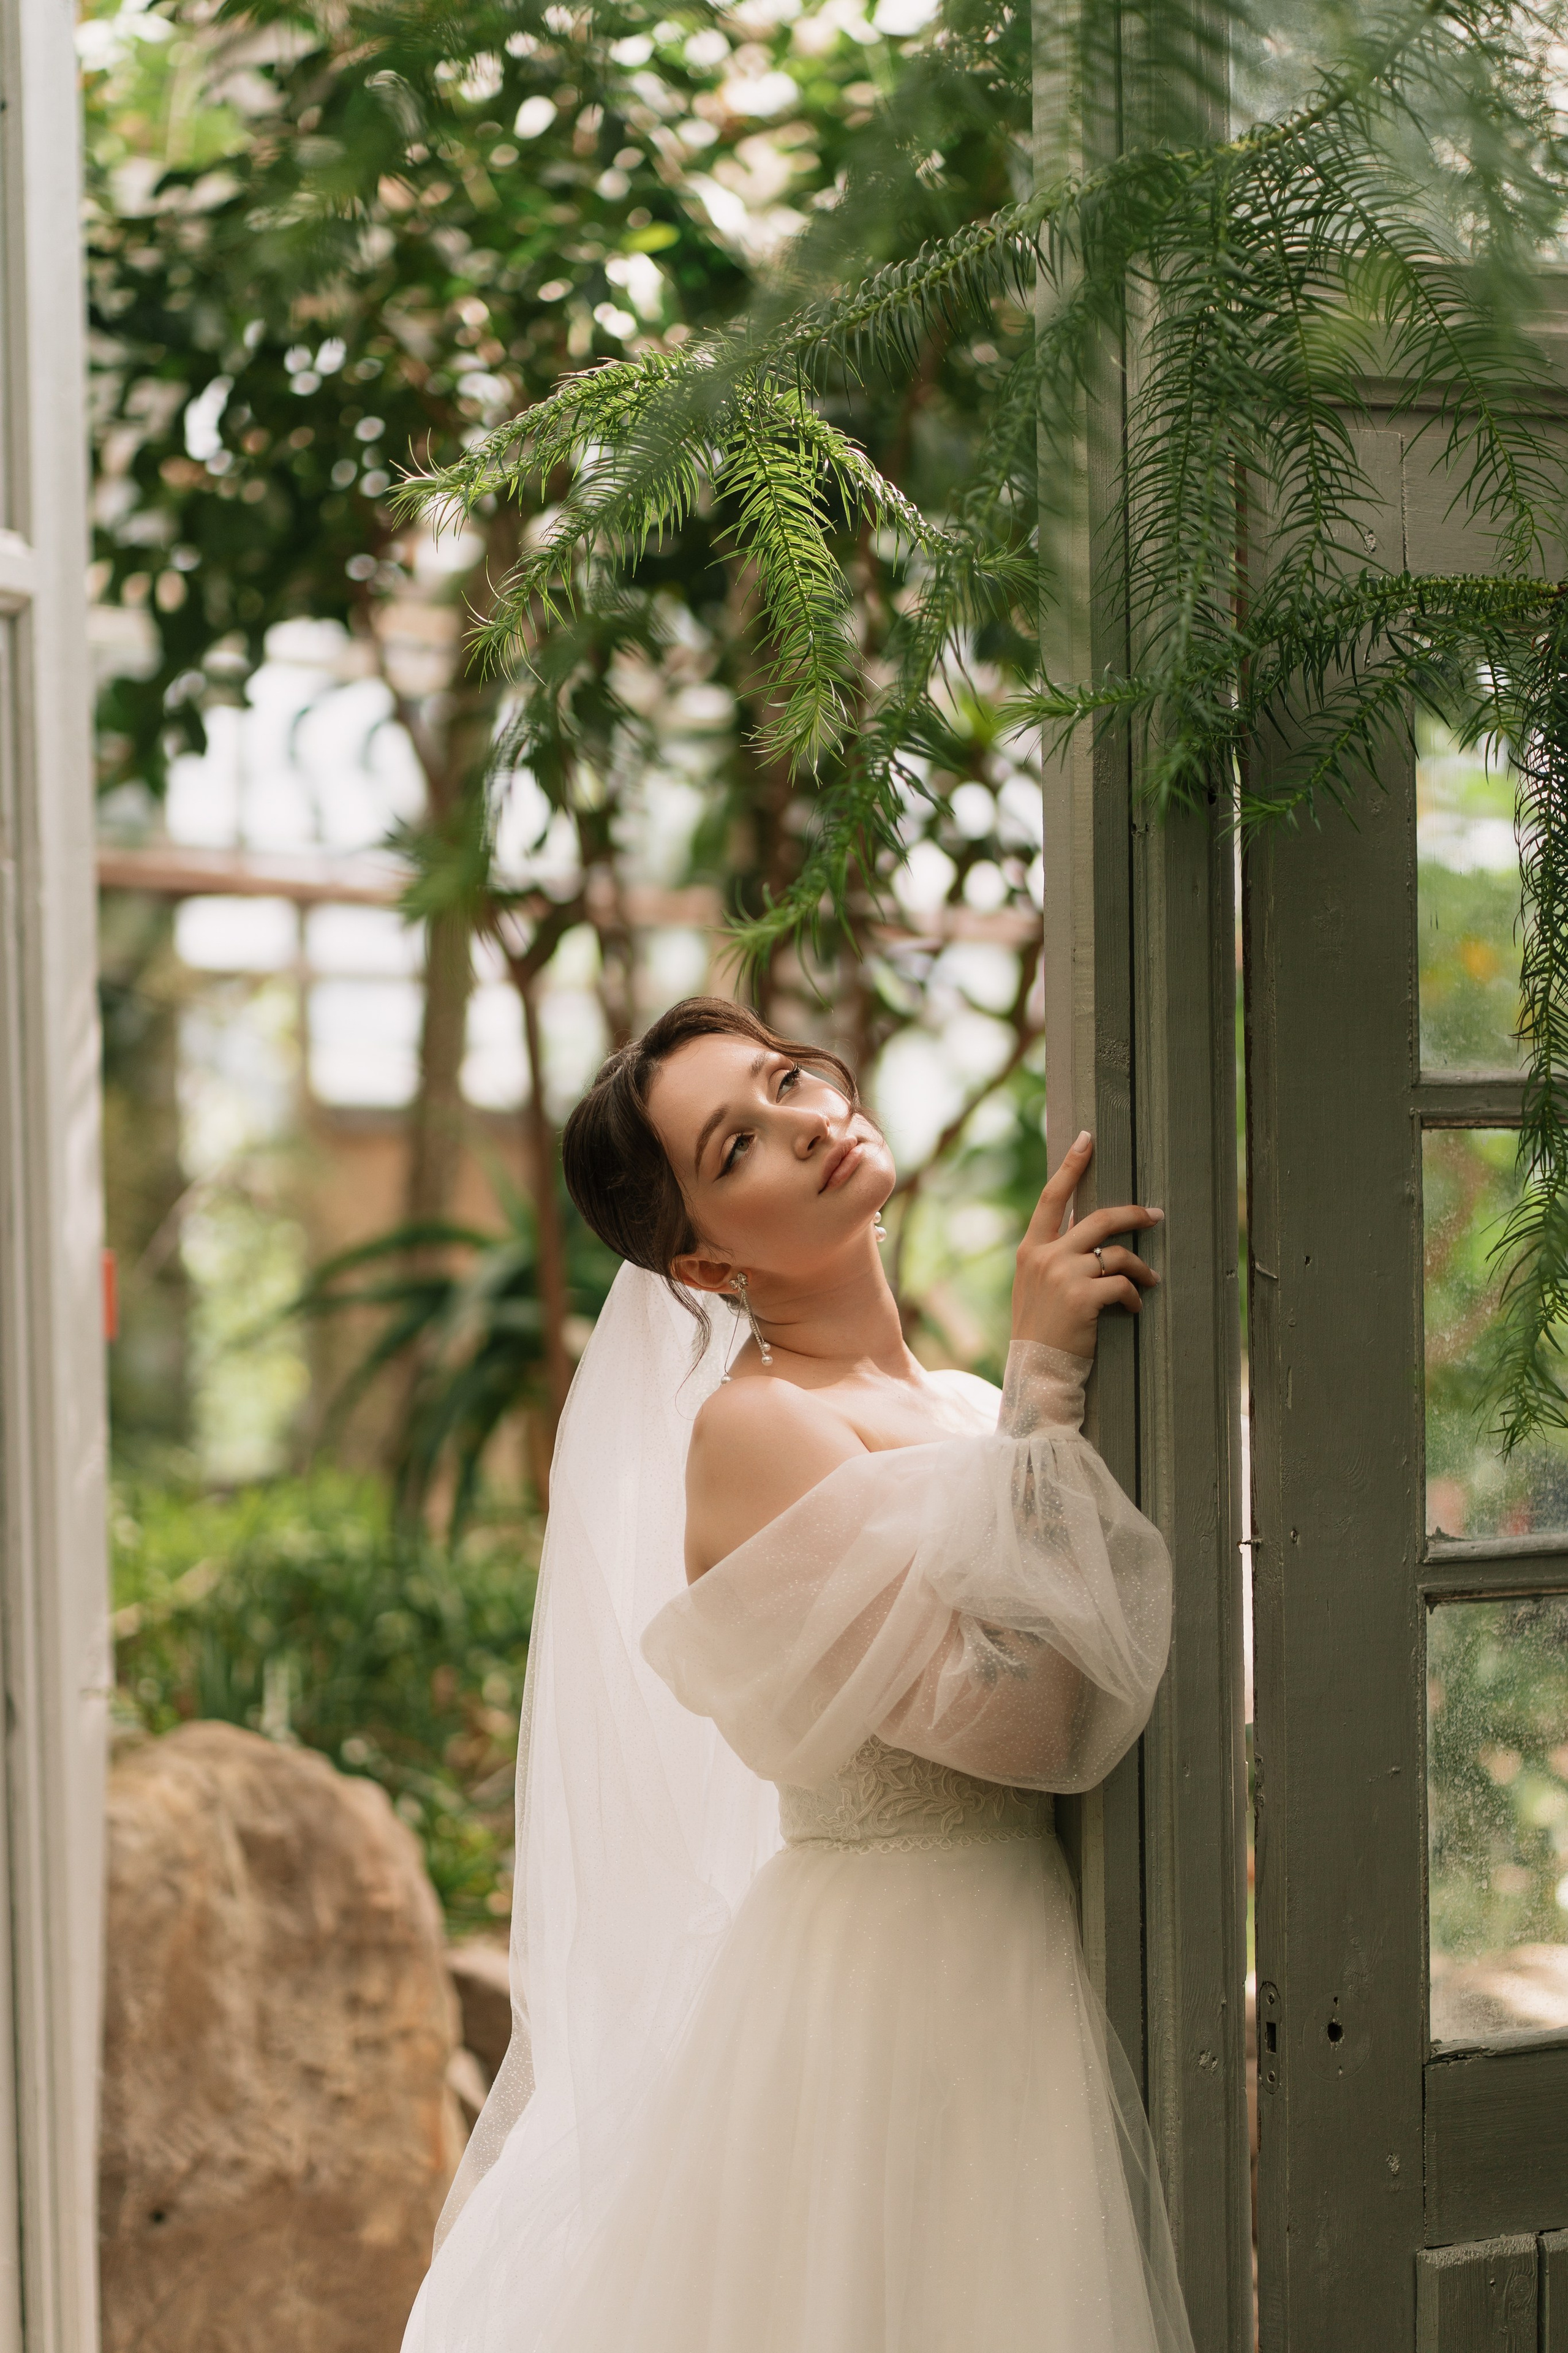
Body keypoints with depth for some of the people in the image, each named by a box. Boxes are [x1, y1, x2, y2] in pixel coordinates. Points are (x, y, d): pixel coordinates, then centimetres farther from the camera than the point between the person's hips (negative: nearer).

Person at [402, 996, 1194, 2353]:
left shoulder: (966, 1409, 10)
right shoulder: (755, 1427, -15)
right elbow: (1022, 1715, -24)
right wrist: (1044, 1384, -20)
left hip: (1031, 1966, 8)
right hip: (889, 1990, -8)